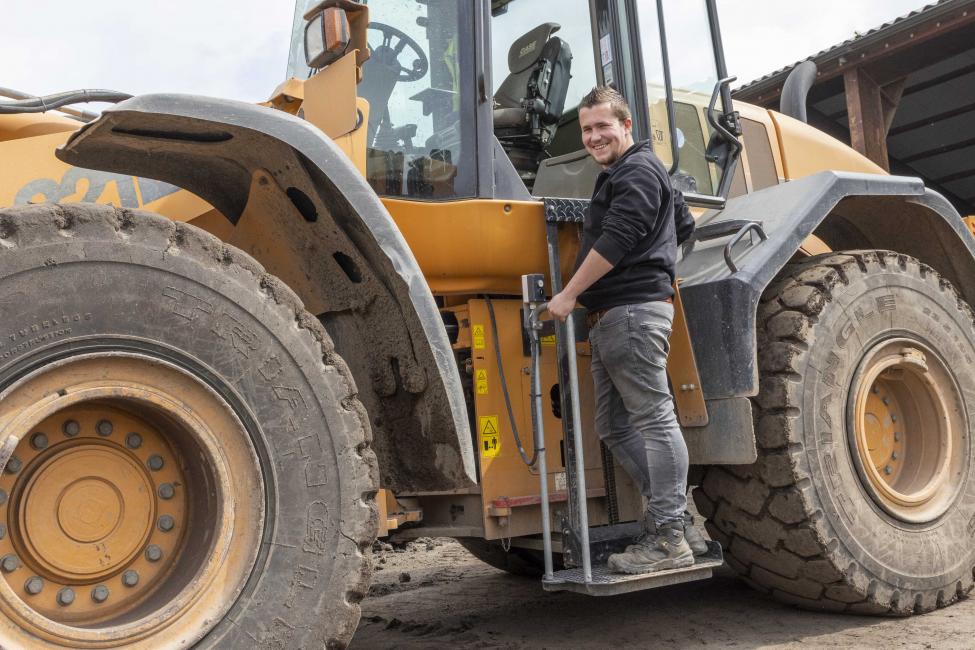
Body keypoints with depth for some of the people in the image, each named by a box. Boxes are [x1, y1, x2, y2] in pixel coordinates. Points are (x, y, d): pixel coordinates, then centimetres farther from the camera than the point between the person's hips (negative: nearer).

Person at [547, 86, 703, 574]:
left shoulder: (638, 171, -5)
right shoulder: (618, 176, 26)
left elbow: (614, 241, -16)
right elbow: (684, 224, 34)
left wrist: (569, 294, -13)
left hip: (633, 311, -11)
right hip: (610, 318, 11)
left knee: (653, 420, -8)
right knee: (616, 427, 10)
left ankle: (668, 538, -4)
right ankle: (678, 521, 14)